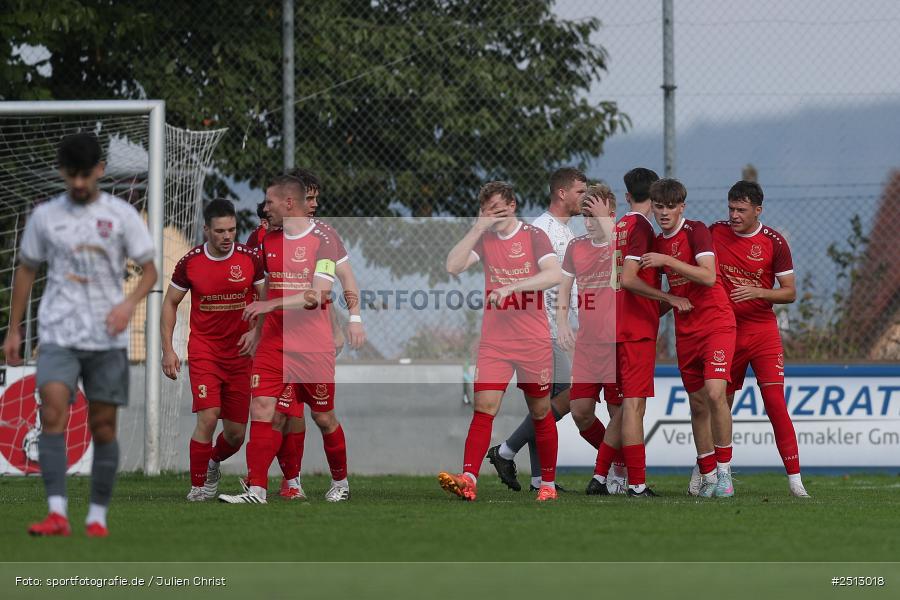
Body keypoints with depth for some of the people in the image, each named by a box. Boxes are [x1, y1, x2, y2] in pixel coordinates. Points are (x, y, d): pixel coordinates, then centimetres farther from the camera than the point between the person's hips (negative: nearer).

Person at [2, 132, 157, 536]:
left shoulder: (122, 215, 2)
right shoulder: (45, 216, 7)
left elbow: (149, 270, 3)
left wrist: (129, 303, -17)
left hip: (108, 339, 0)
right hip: (58, 336, 0)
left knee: (103, 425, 3)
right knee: (52, 414, -18)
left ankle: (98, 516, 13)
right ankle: (57, 514, -25)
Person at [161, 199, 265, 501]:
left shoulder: (250, 258, -4)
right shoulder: (190, 262, -5)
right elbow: (170, 303, 7)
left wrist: (255, 332, -11)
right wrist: (168, 349, 0)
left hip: (239, 353, 2)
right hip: (203, 349, -2)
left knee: (236, 433, 4)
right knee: (208, 416, -20)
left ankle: (212, 462, 38)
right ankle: (198, 485, -6)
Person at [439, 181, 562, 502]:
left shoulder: (534, 236, -3)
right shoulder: (484, 239, 8)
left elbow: (554, 274, -18)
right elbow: (453, 266, -6)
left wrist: (512, 287, -26)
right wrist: (477, 229, -9)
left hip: (534, 342, -2)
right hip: (494, 341, 2)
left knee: (540, 413, 7)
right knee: (484, 407, -12)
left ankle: (548, 483, 20)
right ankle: (468, 480, -22)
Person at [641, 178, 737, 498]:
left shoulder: (696, 231, -9)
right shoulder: (657, 244, 11)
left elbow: (708, 276, -22)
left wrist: (668, 261, -24)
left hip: (716, 324, -7)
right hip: (685, 330, 7)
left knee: (714, 393, -20)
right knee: (697, 403, 6)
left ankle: (724, 470, -12)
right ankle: (708, 476, 13)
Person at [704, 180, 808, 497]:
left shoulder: (774, 242, -6)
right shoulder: (714, 233, 0)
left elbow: (790, 292, -3)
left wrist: (757, 292, -18)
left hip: (763, 331, -1)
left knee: (775, 402, -10)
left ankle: (794, 477, -9)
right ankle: (702, 471, 20)